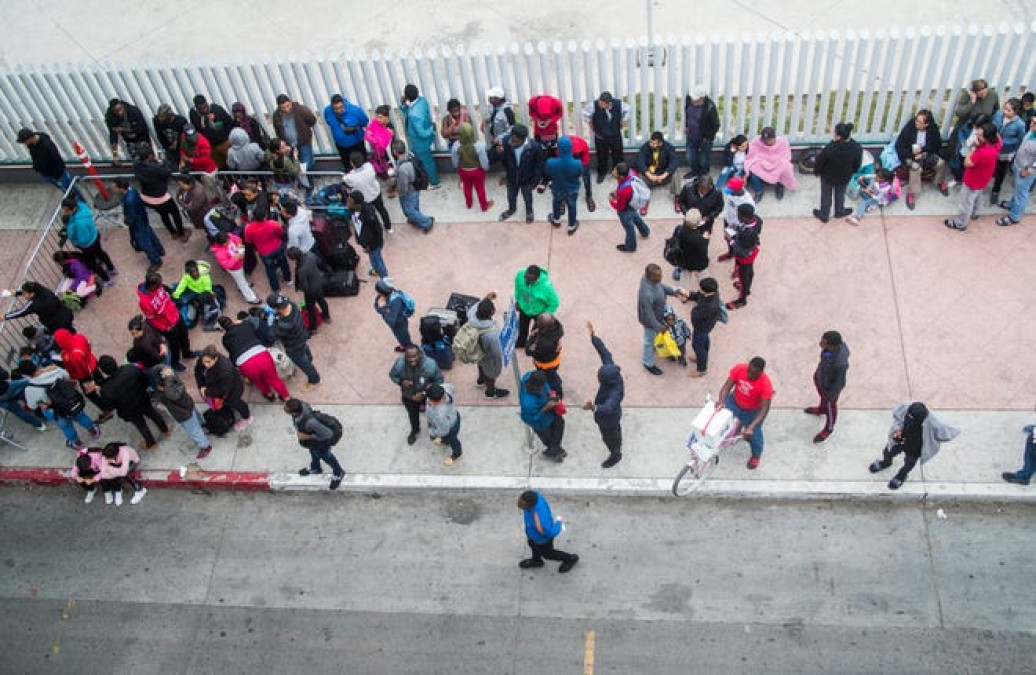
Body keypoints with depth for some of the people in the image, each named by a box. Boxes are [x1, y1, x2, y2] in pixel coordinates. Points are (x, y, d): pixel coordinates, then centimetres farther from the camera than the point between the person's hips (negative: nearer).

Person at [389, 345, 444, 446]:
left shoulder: (430, 364, -38)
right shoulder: (399, 364, -32)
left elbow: (439, 380, -21)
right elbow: (392, 375, -10)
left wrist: (425, 393, -30)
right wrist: (401, 382, -31)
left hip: (427, 396, -1)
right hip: (408, 396, 2)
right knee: (412, 415, 31)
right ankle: (415, 430, 64)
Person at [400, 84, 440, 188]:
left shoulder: (414, 115, -42)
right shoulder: (421, 99, -15)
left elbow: (422, 134, -33)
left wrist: (432, 129, -15)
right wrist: (403, 105, -16)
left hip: (420, 141, -8)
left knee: (426, 161, 17)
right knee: (427, 159, 30)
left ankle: (434, 183, 41)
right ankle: (433, 177, 53)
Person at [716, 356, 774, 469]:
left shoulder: (765, 384, -36)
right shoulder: (739, 369, -28)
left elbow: (764, 409, -33)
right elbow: (727, 386, -22)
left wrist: (751, 427, -42)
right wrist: (721, 400, -43)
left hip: (753, 411, -3)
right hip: (734, 402, 3)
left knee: (754, 434, 9)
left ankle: (756, 455, 42)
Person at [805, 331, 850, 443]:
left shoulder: (840, 363, -46)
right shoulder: (836, 343, -28)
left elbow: (839, 382, -27)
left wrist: (831, 396, -11)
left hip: (830, 386, -6)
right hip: (821, 375, 6)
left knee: (829, 407, 24)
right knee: (822, 396, 36)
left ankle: (828, 429, 54)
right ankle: (821, 409, 69)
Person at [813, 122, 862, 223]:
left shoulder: (829, 149, -38)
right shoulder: (857, 148, -27)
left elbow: (819, 162, -21)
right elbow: (857, 165, -9)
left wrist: (816, 171, 1)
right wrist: (851, 172, 12)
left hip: (828, 176, -3)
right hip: (844, 177, 3)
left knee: (826, 196, 23)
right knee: (840, 194, 30)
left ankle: (824, 215, 42)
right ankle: (839, 212, 53)